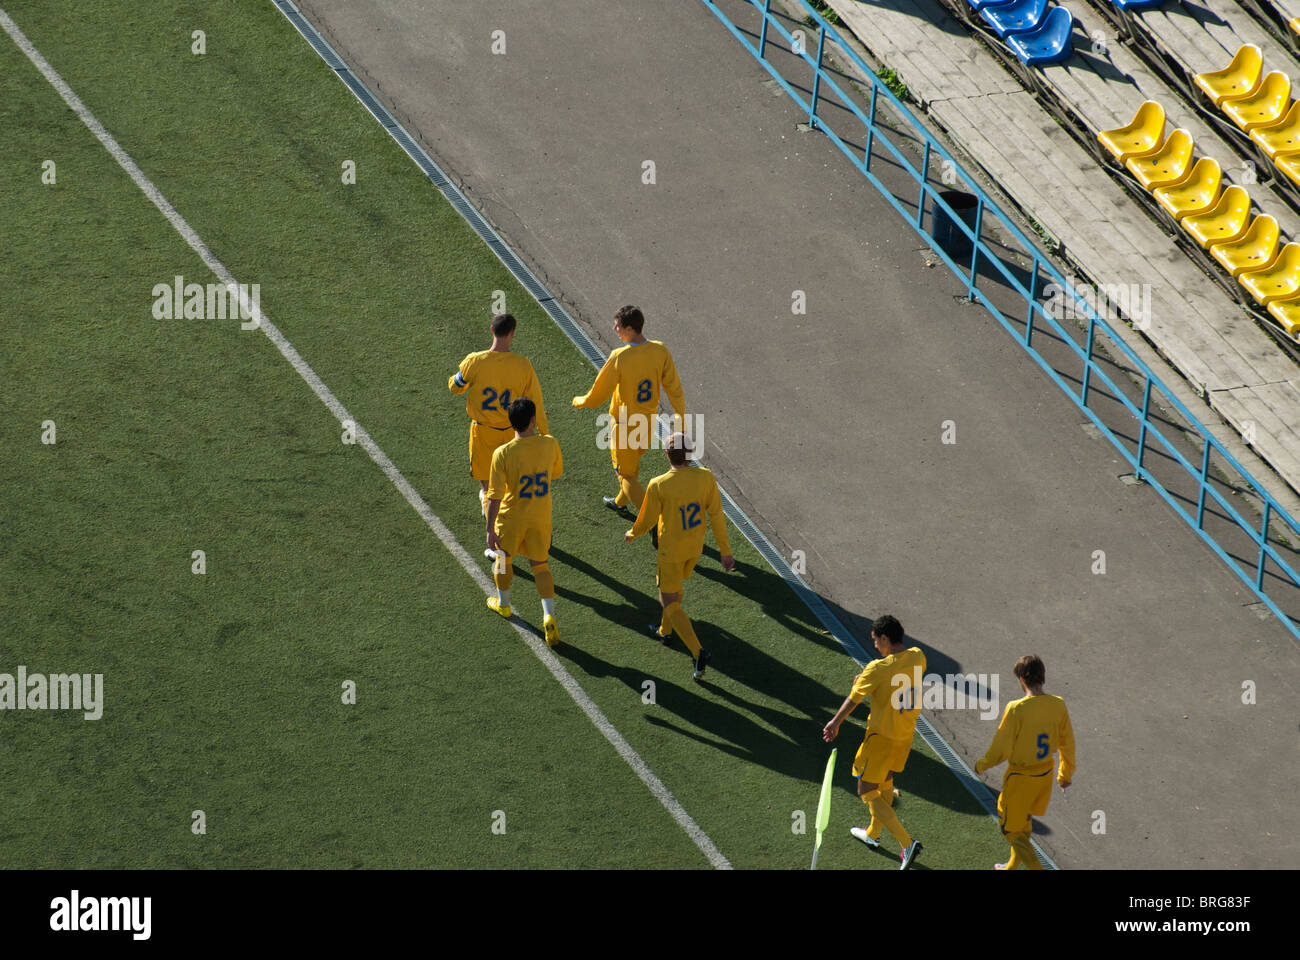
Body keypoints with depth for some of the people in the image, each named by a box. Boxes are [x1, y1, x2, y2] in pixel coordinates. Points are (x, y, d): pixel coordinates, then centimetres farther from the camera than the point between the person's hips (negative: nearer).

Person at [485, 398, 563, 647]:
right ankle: (549, 615, 0)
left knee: (504, 558, 24)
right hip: (541, 518, 2)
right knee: (540, 564, 15)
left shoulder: (503, 454, -23)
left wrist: (490, 530, -11)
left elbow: (495, 496, -19)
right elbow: (557, 475, 5)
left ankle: (503, 603, 44)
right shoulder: (550, 445, -15)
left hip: (512, 517, -2)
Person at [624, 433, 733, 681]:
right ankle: (665, 631, 51)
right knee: (676, 588, 30)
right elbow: (716, 516, -9)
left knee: (669, 602, 5)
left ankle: (698, 652, -9)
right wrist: (726, 551, 0)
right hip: (695, 548, 5)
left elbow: (646, 522, -13)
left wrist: (632, 534, 11)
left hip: (671, 550, -5)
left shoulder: (658, 486, -25)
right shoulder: (705, 477, -16)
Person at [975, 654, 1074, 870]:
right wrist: (1066, 774, 19)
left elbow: (1001, 750, -19)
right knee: (1024, 822, 28)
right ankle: (1012, 867, 46)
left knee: (1012, 830, 10)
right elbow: (1067, 743, 4)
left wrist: (982, 765, 1)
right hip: (1046, 772, 7)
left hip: (1020, 777, -6)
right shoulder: (1058, 705, -9)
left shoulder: (1016, 709, -26)